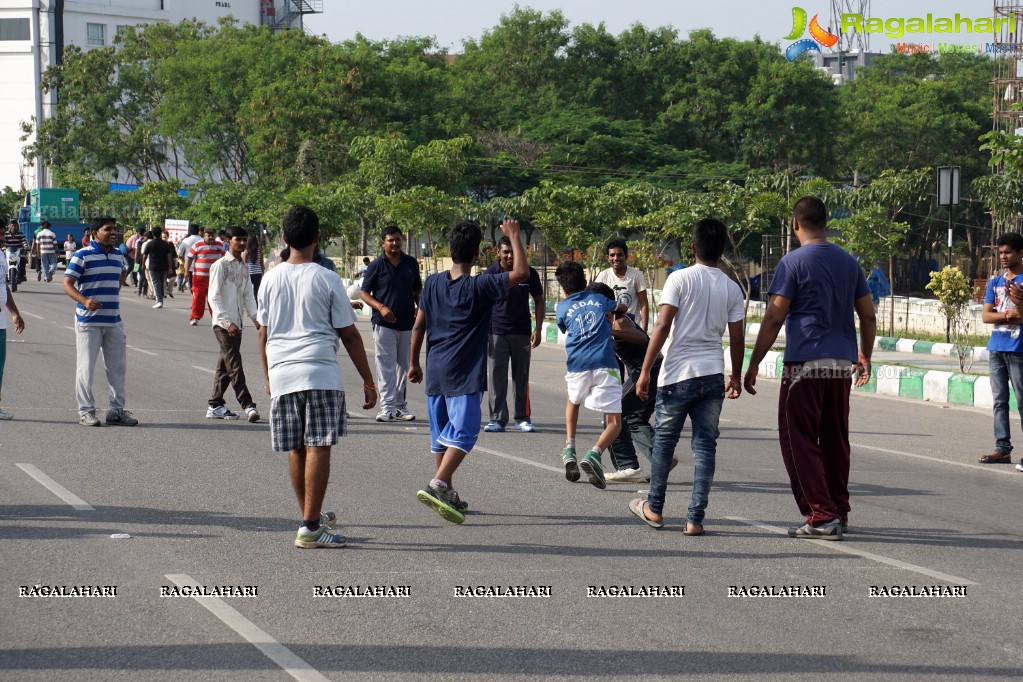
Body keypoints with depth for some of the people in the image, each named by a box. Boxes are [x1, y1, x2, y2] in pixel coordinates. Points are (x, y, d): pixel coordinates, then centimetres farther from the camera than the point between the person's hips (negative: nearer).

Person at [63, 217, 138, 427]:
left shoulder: (118, 255, 12)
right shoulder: (82, 255, -8)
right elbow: (67, 284, -13)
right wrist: (85, 301, -26)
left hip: (114, 321, 6)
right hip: (89, 321, -6)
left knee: (118, 367, 9)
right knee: (86, 367, -1)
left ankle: (116, 410, 18)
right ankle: (86, 411, 6)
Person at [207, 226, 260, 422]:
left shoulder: (244, 268, 13)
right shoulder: (220, 266, -9)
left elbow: (248, 295, 16)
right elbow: (214, 297, -14)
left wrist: (255, 317, 0)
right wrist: (227, 322, -22)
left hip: (237, 324, 7)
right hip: (222, 324, -7)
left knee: (225, 365, 11)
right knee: (234, 364, -12)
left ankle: (215, 406, 17)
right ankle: (247, 405, -18)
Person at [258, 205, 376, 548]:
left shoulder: (270, 279, 6)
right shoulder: (326, 280, -2)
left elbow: (263, 333, 12)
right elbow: (349, 334, 0)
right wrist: (368, 381, 6)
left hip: (282, 375, 4)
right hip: (321, 373, -4)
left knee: (296, 450, 13)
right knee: (318, 447, -5)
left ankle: (312, 516, 28)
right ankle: (310, 527, -10)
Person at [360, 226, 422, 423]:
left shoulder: (411, 263, 11)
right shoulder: (377, 265, -2)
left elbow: (417, 290, 20)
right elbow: (364, 292, -1)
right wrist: (381, 307, -17)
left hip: (407, 323, 5)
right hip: (384, 323, -4)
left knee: (403, 366, 10)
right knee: (386, 366, -7)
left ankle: (400, 406, 17)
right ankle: (387, 407, -8)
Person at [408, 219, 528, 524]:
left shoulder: (433, 283, 5)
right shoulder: (480, 287, -11)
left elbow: (418, 326, 9)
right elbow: (521, 273, -14)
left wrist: (413, 363, 19)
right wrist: (513, 236, -3)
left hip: (435, 371, 6)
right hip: (464, 373, -6)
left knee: (441, 434, 14)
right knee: (464, 432, -8)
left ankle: (448, 494, 22)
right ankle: (438, 484, -25)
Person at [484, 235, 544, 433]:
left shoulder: (529, 274, 1)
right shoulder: (491, 274, -1)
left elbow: (539, 301, 9)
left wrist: (538, 329, 0)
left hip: (522, 333, 1)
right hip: (497, 332, -1)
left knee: (522, 377, 7)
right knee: (497, 376, -2)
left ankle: (522, 418, 15)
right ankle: (498, 418, 3)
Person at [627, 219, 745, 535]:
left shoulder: (680, 279, -7)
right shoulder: (732, 288, 4)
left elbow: (663, 326, -12)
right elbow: (737, 338, 7)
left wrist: (646, 370, -9)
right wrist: (736, 377, 20)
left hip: (678, 374, -3)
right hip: (713, 375, 3)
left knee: (664, 440, 12)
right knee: (705, 446, 6)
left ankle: (654, 508, 24)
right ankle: (695, 518, 3)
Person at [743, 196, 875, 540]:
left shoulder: (793, 262, -7)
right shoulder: (849, 262, 10)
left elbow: (774, 318, -10)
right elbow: (868, 315, 13)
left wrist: (753, 365, -5)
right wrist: (865, 357, 26)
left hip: (805, 364, -6)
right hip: (841, 364, 6)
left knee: (799, 440, -1)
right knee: (836, 441, 15)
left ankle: (821, 516, -9)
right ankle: (839, 514, 20)